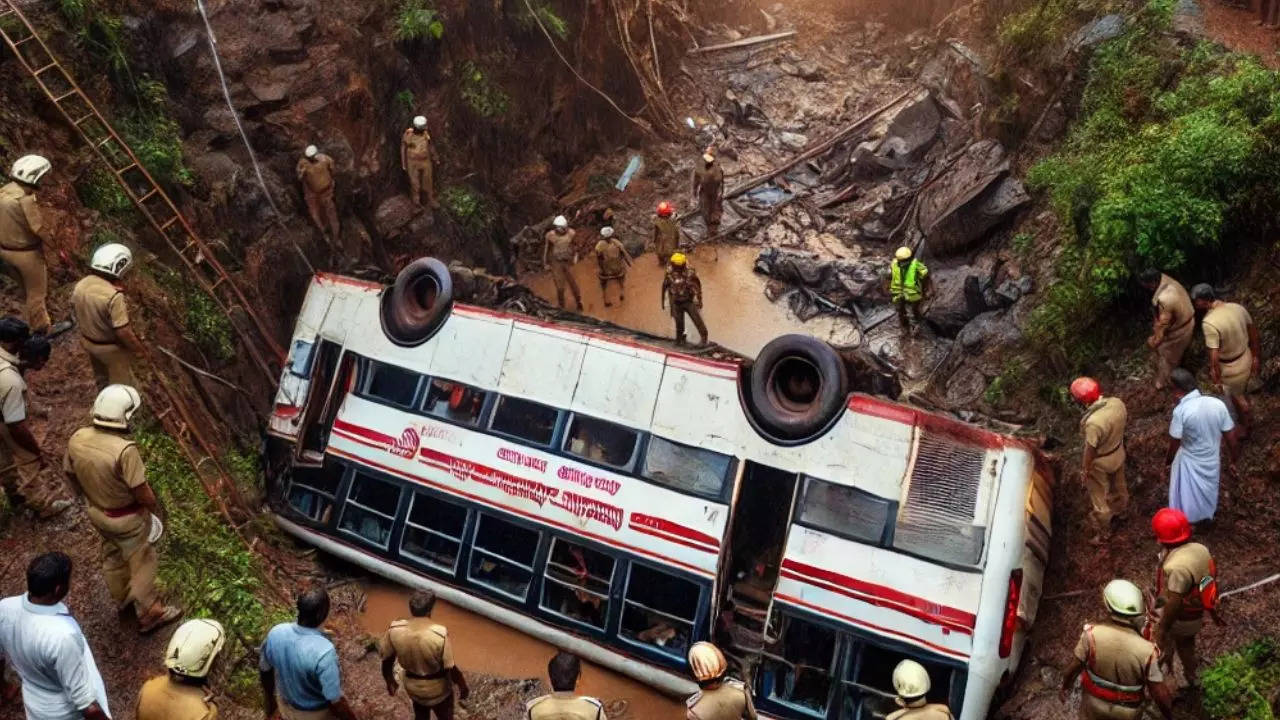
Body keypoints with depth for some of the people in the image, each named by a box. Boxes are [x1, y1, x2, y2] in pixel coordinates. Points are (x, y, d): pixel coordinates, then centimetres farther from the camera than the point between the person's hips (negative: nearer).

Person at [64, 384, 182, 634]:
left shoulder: (77, 439, -15)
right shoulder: (124, 449, -36)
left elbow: (70, 473, 2)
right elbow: (141, 491, -27)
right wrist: (155, 508, -6)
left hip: (96, 512, 7)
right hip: (127, 518, -7)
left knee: (112, 556, 29)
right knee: (141, 563, 15)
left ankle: (122, 598, 52)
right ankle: (148, 614, 31)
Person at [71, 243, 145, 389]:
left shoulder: (80, 285, -12)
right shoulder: (113, 296, -35)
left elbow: (75, 308, 5)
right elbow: (123, 331, -30)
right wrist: (138, 349, -16)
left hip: (88, 342, 7)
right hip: (112, 348, -7)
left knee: (101, 376, 31)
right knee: (120, 382, 16)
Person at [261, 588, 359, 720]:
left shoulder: (275, 633, -23)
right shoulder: (323, 651, -40)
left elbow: (264, 670, -3)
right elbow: (335, 701, -31)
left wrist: (270, 699, 15)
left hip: (286, 706, 4)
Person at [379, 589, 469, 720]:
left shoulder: (394, 630, -22)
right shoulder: (440, 634, -32)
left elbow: (386, 661, -7)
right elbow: (451, 668, -24)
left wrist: (390, 682, 12)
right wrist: (463, 686, -6)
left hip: (413, 686, 3)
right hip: (437, 688, -3)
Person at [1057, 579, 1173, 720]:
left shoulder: (1092, 634, -28)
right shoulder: (1146, 651, -31)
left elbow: (1074, 666, -14)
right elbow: (1161, 694, -20)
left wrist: (1064, 687, 5)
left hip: (1095, 700, 0)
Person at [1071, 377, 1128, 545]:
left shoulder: (1093, 422, -40)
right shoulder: (1118, 403, -20)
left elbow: (1090, 450, -27)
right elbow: (1125, 420, 2)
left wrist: (1084, 471, -11)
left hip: (1100, 463, -7)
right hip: (1119, 453, 7)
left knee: (1099, 498, 17)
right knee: (1119, 485, 34)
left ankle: (1103, 532, 35)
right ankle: (1121, 508, 61)